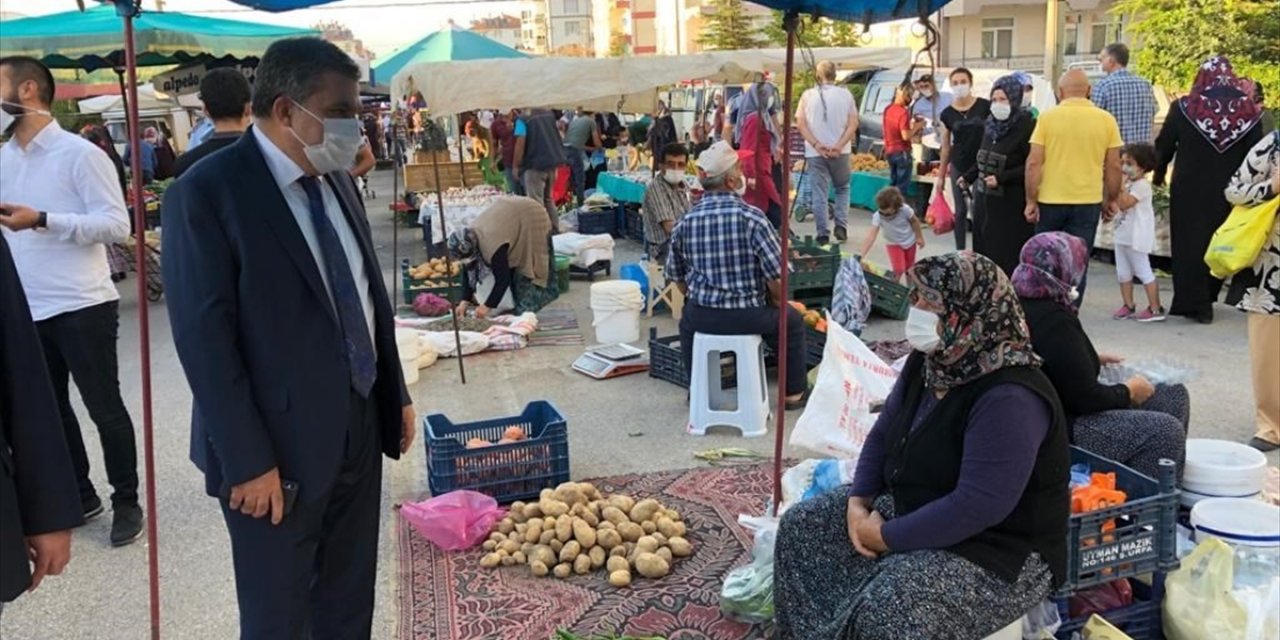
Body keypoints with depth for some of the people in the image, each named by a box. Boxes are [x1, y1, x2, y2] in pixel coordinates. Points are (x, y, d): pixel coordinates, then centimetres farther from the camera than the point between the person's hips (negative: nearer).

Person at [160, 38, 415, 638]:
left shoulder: (337, 180, 8)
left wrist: (396, 396, 15)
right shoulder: (206, 192, -15)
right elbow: (204, 339, -17)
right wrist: (248, 461, -18)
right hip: (280, 448, -6)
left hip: (359, 432, 7)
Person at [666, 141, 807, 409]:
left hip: (701, 316, 3)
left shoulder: (685, 222, -2)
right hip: (749, 316, -3)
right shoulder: (751, 217, -15)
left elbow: (676, 276, 7)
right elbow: (776, 274, -15)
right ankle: (794, 393, 32)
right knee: (791, 320, 26)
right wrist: (777, 303, 5)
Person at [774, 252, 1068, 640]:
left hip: (999, 551, -9)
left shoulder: (1009, 398, -28)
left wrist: (887, 536, -24)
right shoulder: (928, 362, -1)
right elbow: (883, 435, 10)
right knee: (800, 526, 3)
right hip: (912, 511, 9)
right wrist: (858, 501, -5)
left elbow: (979, 504, -32)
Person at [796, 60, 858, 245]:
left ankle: (823, 234, 1)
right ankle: (841, 226, 7)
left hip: (815, 153, 0)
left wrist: (817, 145, -10)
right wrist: (839, 146, -10)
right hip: (840, 152, 1)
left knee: (819, 194, 3)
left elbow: (800, 123, -4)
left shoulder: (808, 95, 2)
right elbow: (853, 124, -5)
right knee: (842, 189, 19)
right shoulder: (846, 95, 1)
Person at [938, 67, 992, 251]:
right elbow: (946, 147, 8)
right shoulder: (947, 114, 2)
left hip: (982, 166, -2)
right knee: (961, 211, 7)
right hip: (959, 168, 2)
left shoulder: (985, 107, -4)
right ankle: (960, 251, 16)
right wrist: (941, 175, 10)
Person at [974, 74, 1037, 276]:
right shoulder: (991, 125, 8)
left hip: (1012, 203, -7)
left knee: (1009, 254, -4)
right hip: (986, 199, 7)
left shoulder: (1027, 126, -12)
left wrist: (1001, 179, -20)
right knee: (985, 250, 8)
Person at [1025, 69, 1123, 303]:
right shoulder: (1106, 120, 0)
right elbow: (1113, 166, 3)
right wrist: (1110, 201, 14)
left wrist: (1031, 200, -2)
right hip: (1088, 202, 1)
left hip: (1050, 200, 0)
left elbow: (1034, 163, -8)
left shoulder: (1047, 117, -4)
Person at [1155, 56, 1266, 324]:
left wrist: (1159, 173, 16)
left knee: (1190, 244, 7)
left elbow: (1164, 144, -1)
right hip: (1229, 191, 2)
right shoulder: (1249, 111, -3)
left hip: (1189, 189, -2)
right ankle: (1207, 297, 25)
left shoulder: (1184, 108, -8)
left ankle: (1194, 303, 8)